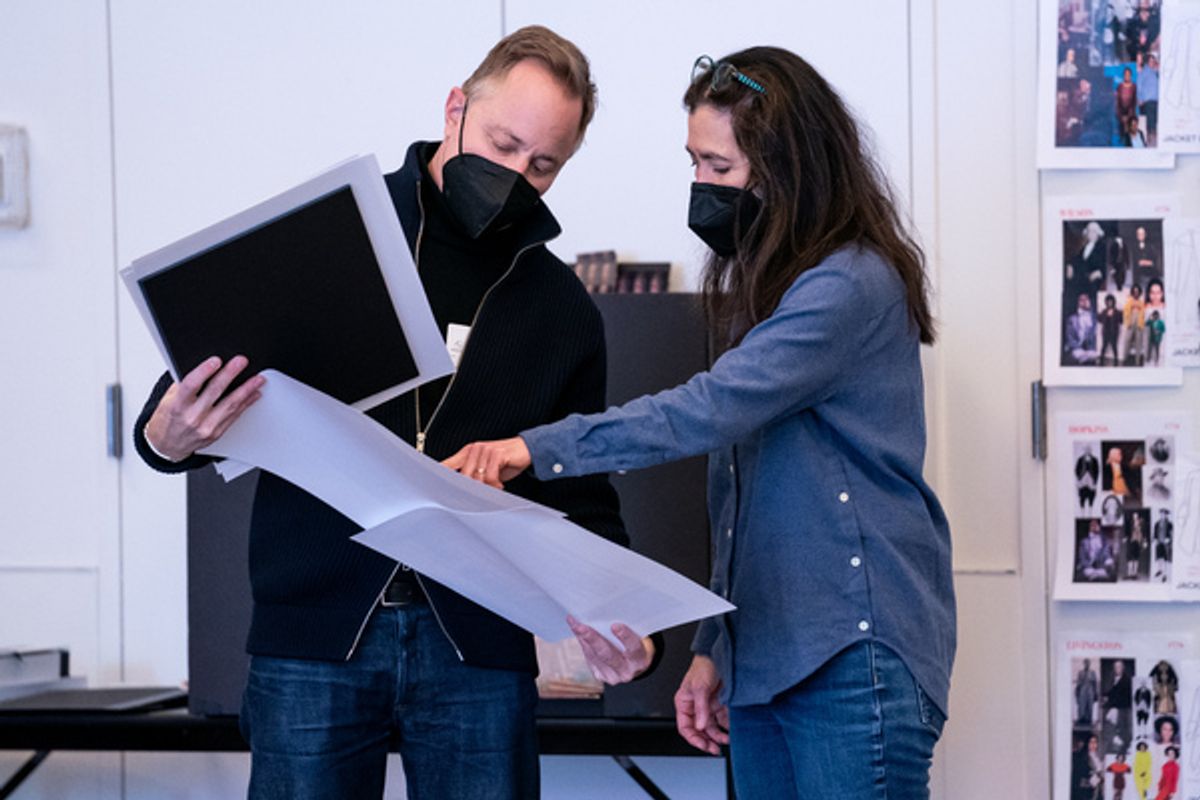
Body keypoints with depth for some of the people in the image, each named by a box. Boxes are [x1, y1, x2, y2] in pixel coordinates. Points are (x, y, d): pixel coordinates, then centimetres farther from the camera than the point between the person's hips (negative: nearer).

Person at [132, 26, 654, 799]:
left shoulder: (565, 312, 11)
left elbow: (583, 502, 11)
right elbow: (177, 417, 4)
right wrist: (170, 438, -21)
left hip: (480, 647, 2)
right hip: (315, 629, -2)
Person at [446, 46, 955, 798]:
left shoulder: (852, 287, -12)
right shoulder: (764, 286, 17)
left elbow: (708, 410, -23)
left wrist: (540, 448, -23)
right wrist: (714, 648, 18)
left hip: (854, 657, -9)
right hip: (764, 656, 9)